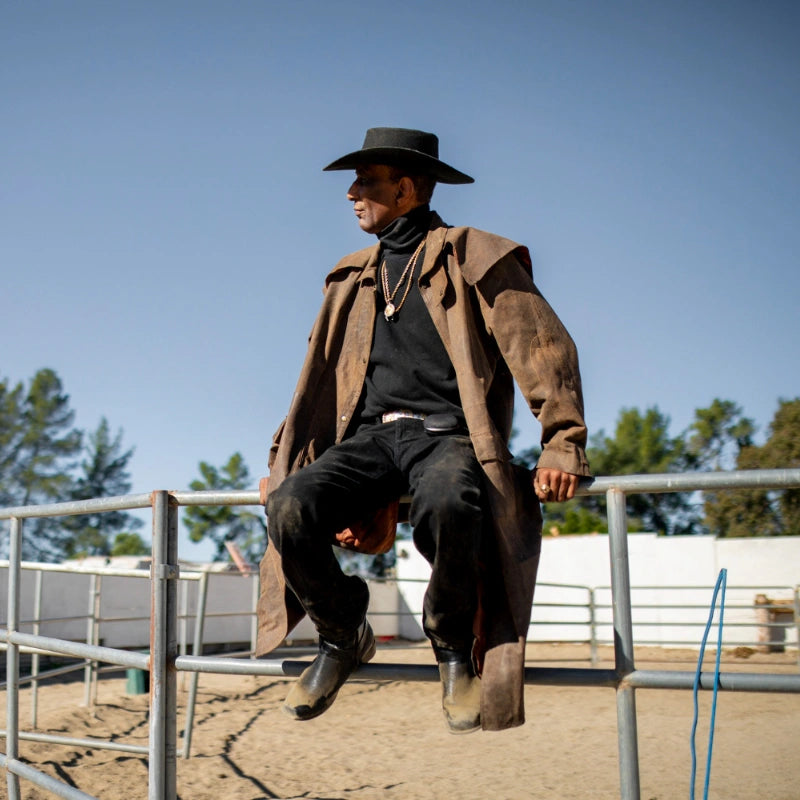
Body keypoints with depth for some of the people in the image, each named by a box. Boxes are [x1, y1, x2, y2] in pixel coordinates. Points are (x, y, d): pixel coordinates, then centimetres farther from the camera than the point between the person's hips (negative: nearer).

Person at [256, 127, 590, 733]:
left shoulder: (475, 258, 6)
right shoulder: (353, 278, 23)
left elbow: (545, 349, -1)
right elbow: (322, 383, 26)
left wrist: (562, 447, -13)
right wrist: (296, 470, 17)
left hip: (445, 434, -4)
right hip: (371, 436, 5)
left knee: (446, 506, -40)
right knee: (289, 507, -26)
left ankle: (456, 645, -10)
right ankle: (344, 637, 2)